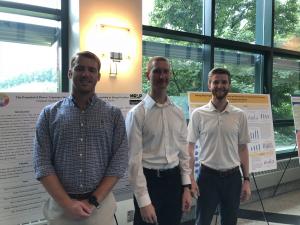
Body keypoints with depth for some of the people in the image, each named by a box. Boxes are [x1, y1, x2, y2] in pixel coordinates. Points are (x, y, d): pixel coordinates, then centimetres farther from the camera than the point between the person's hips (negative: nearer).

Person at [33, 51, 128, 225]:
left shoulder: (113, 114, 0)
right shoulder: (49, 114, 0)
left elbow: (119, 162, -5)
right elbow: (42, 163, -4)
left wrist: (94, 201, -11)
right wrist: (67, 203, -12)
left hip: (101, 204, 0)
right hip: (61, 205, 1)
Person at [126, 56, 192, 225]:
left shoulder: (178, 113, 6)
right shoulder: (137, 113, -11)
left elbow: (184, 151, 10)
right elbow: (134, 159, -13)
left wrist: (186, 187, 5)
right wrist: (144, 201, -14)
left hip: (174, 180, 5)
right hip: (149, 180, -5)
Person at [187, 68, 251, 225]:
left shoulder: (240, 115, 1)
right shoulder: (198, 114, -5)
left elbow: (242, 149, 6)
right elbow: (190, 148, -3)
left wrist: (246, 180, 3)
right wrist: (190, 178, -8)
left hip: (233, 176, 2)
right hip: (208, 175, -2)